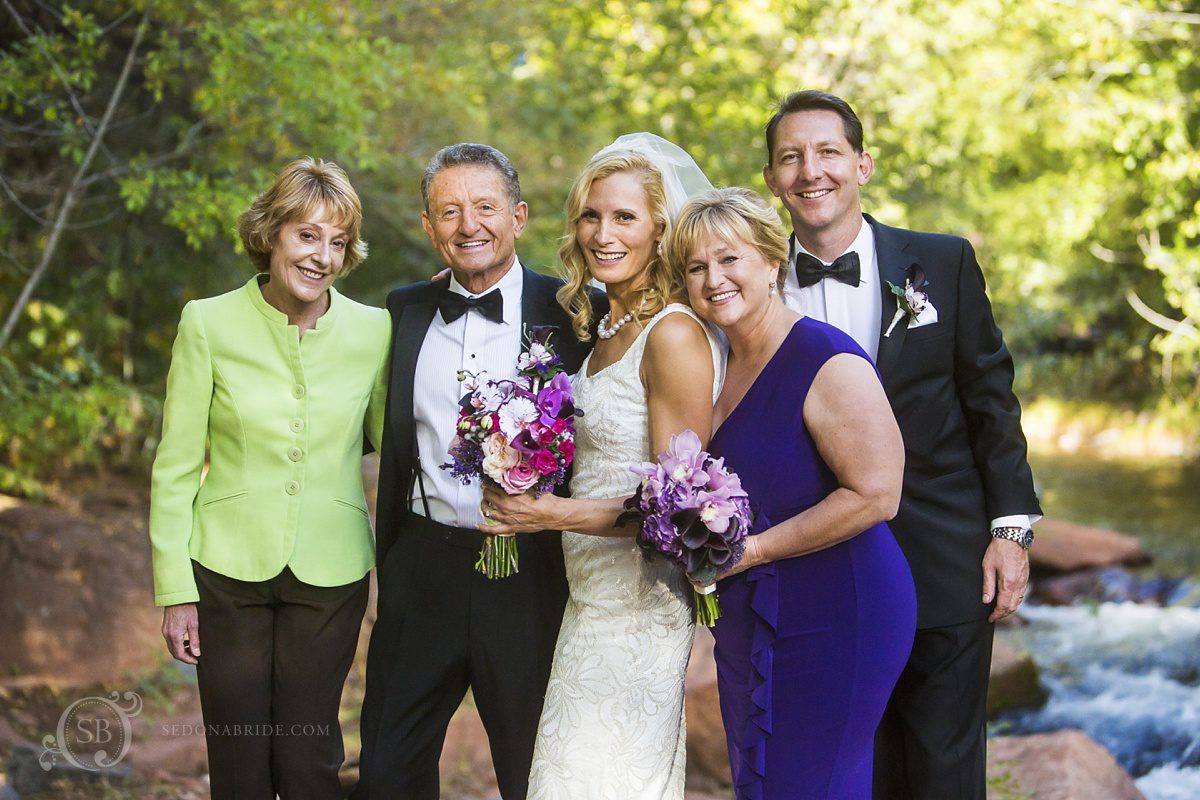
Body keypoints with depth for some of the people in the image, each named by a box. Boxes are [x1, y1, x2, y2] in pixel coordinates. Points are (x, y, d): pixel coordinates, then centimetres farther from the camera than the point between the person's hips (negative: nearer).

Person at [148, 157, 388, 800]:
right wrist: (175, 590, -4)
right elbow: (175, 467, -1)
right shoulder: (209, 324, -5)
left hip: (330, 576, 1)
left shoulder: (373, 330, -2)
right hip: (228, 571, 0)